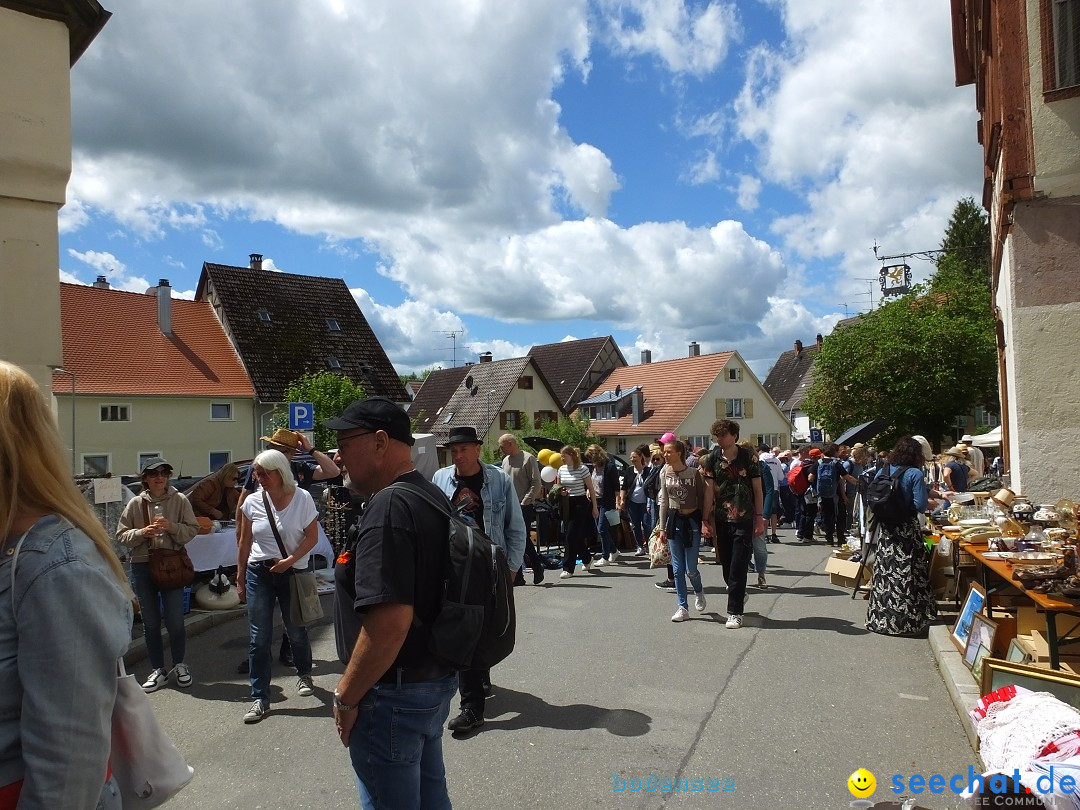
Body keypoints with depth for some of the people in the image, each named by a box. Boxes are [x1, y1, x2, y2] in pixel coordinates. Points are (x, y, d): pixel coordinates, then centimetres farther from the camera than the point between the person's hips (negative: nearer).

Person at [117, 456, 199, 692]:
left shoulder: (180, 500, -1)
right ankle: (158, 670, 24)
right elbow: (122, 535, 3)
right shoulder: (136, 503, 2)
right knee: (150, 622, 10)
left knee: (175, 620, 0)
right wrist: (142, 533, -14)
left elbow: (192, 530, -2)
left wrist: (171, 527, -18)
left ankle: (179, 665, 22)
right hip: (142, 566, 2)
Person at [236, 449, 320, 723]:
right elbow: (244, 543, 7)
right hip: (259, 574, 2)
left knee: (296, 631, 12)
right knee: (258, 638, 1)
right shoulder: (253, 502, -1)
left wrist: (290, 560, -17)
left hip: (293, 572, -2)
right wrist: (240, 578, 8)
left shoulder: (302, 498, -8)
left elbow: (312, 537, -5)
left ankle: (304, 675, 40)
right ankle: (260, 698, 12)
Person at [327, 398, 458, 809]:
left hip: (395, 695, -9)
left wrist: (345, 697, -16)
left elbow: (390, 621, -30)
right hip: (436, 680, 9)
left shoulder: (390, 506, -23)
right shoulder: (431, 495, 7)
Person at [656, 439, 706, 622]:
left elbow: (702, 499, -3)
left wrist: (704, 523, -5)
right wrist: (662, 527, 6)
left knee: (690, 569, -2)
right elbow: (663, 501, 8)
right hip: (673, 521, 4)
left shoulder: (694, 473, -9)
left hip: (692, 520, -3)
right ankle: (682, 607, 13)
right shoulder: (665, 473, 2)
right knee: (678, 569, 4)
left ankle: (699, 592, 30)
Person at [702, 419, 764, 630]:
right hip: (721, 520, 3)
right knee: (726, 564, 11)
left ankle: (735, 611, 2)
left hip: (743, 519, -3)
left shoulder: (748, 458, -4)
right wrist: (706, 520, -2)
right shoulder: (713, 459, 2)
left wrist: (759, 518, -3)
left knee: (738, 567, -5)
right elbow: (709, 490, 0)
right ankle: (739, 596, 38)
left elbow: (757, 489, 1)